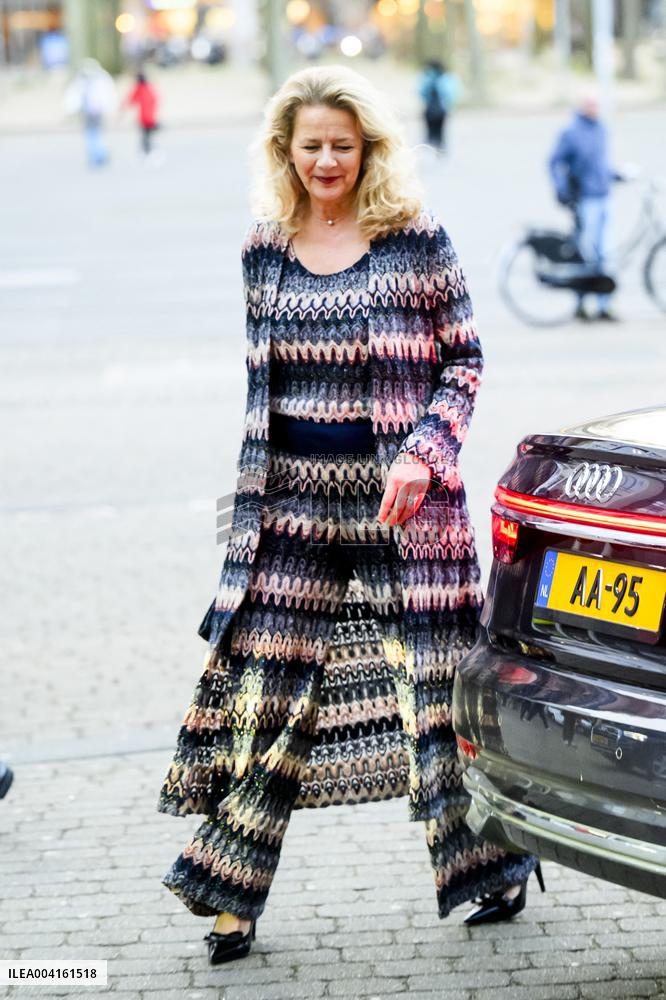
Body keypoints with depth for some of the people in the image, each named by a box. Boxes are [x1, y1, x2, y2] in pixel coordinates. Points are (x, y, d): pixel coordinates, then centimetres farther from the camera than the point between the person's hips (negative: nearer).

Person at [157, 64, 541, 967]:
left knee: (432, 674, 2)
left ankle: (496, 864, 20)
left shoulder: (415, 239, -3)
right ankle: (232, 895, 8)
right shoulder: (264, 250, 8)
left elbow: (464, 361, -1)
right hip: (291, 498, 3)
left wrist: (423, 453, -15)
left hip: (396, 494, -3)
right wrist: (252, 487, 14)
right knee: (265, 684, 1)